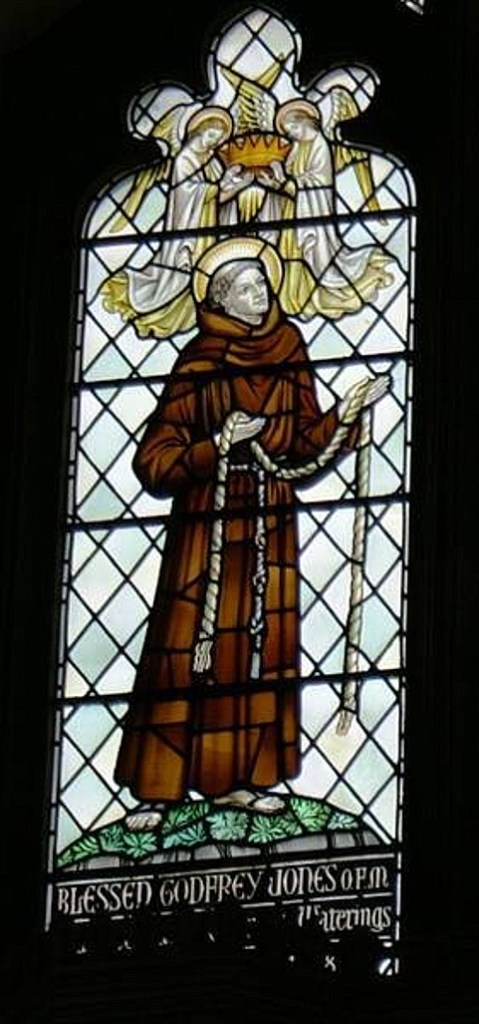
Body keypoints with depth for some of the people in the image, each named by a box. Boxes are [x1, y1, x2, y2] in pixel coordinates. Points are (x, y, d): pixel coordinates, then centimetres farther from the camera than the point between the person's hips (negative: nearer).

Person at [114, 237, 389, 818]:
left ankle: (239, 777, 12)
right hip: (209, 522, -5)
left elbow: (305, 441, 9)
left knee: (260, 643, 6)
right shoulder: (200, 366, -9)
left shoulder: (288, 352, 6)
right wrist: (218, 447, -23)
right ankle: (156, 790, -1)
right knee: (190, 644, -5)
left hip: (270, 523, 5)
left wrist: (346, 412, -5)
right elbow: (153, 462, -12)